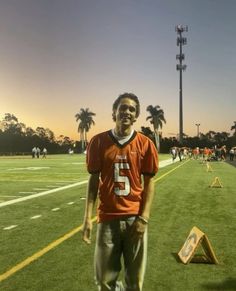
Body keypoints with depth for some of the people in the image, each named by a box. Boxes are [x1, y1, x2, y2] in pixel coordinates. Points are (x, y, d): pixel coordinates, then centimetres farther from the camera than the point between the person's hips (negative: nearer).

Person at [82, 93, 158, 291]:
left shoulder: (145, 144, -1)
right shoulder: (98, 142, 0)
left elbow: (149, 182, 2)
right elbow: (94, 180, 3)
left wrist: (143, 218, -6)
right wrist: (88, 217, -4)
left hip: (135, 218, 0)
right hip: (108, 218, 0)